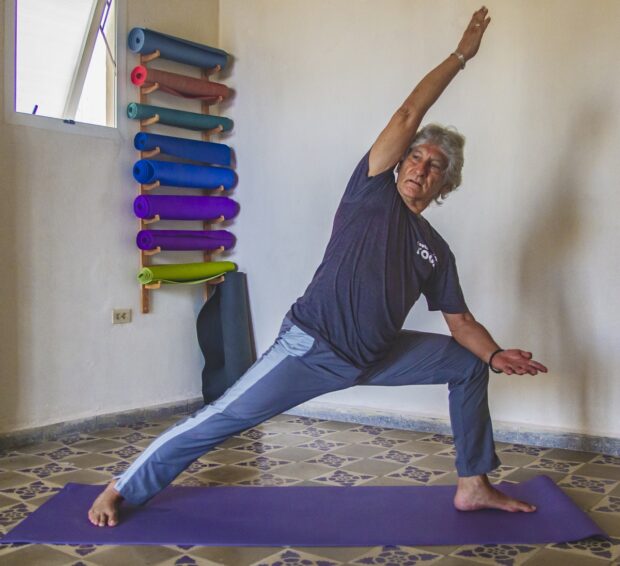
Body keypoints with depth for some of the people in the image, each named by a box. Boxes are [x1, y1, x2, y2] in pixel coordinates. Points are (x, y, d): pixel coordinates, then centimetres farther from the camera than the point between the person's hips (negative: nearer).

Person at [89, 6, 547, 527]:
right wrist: (460, 56, -3)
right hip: (312, 347, -6)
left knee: (468, 363, 5)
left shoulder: (435, 251, 11)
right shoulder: (374, 192, -2)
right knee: (221, 420, -8)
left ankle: (473, 486, 13)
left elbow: (460, 320, 11)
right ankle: (120, 491, 9)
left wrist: (495, 354, -8)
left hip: (376, 357, 6)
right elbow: (408, 116, -8)